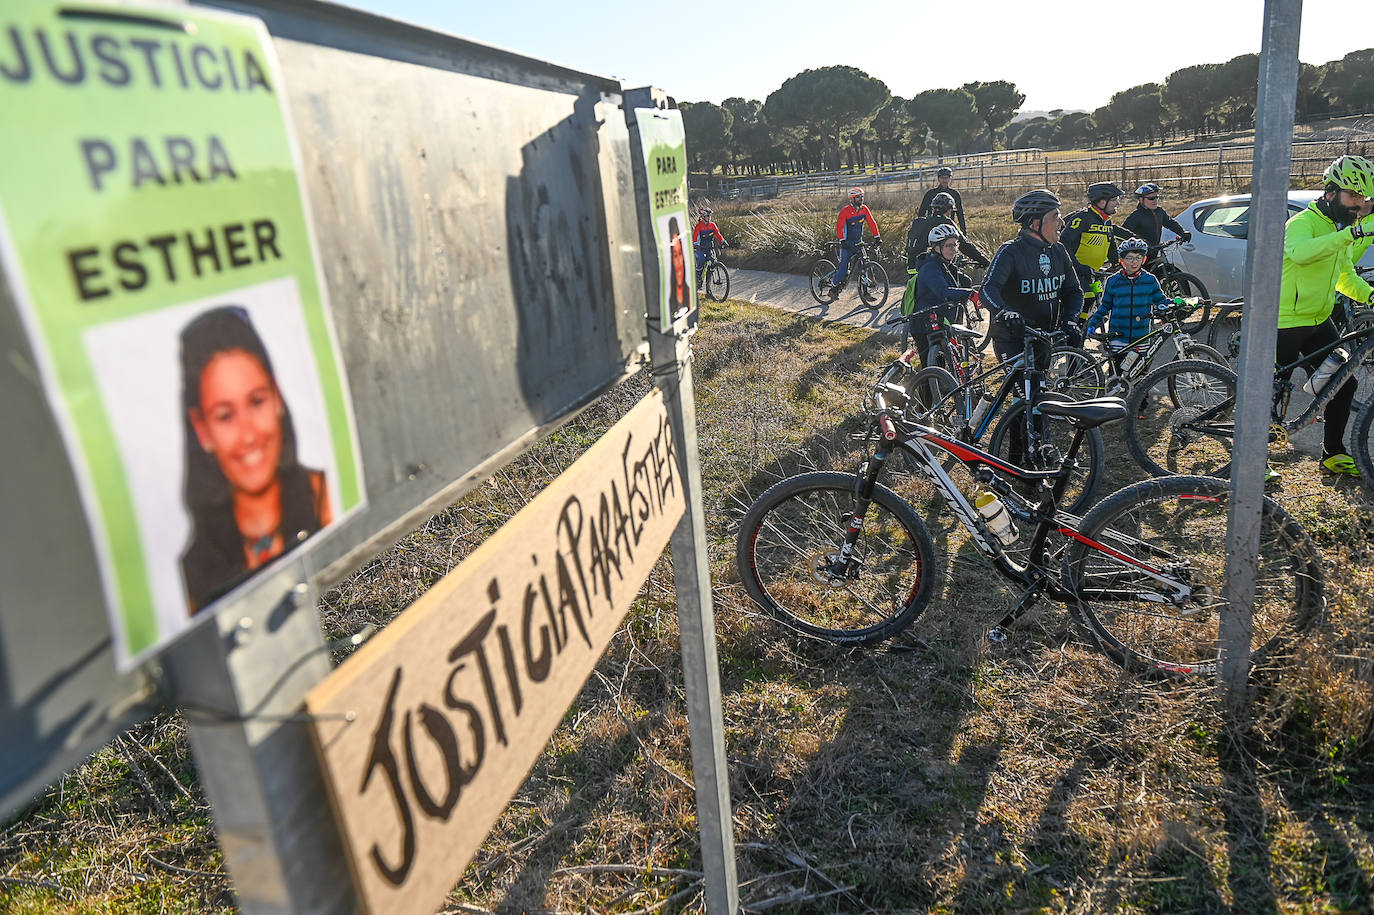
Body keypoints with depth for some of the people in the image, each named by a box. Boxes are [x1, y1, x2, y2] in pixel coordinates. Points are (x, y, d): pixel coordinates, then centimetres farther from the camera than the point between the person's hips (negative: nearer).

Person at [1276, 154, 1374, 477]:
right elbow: (1300, 252, -38)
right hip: (1285, 323, -8)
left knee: (1344, 382, 7)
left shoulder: (1342, 228, 13)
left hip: (1319, 322, 9)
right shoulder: (1302, 223, -14)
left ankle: (1333, 453, 19)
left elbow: (1345, 275, 21)